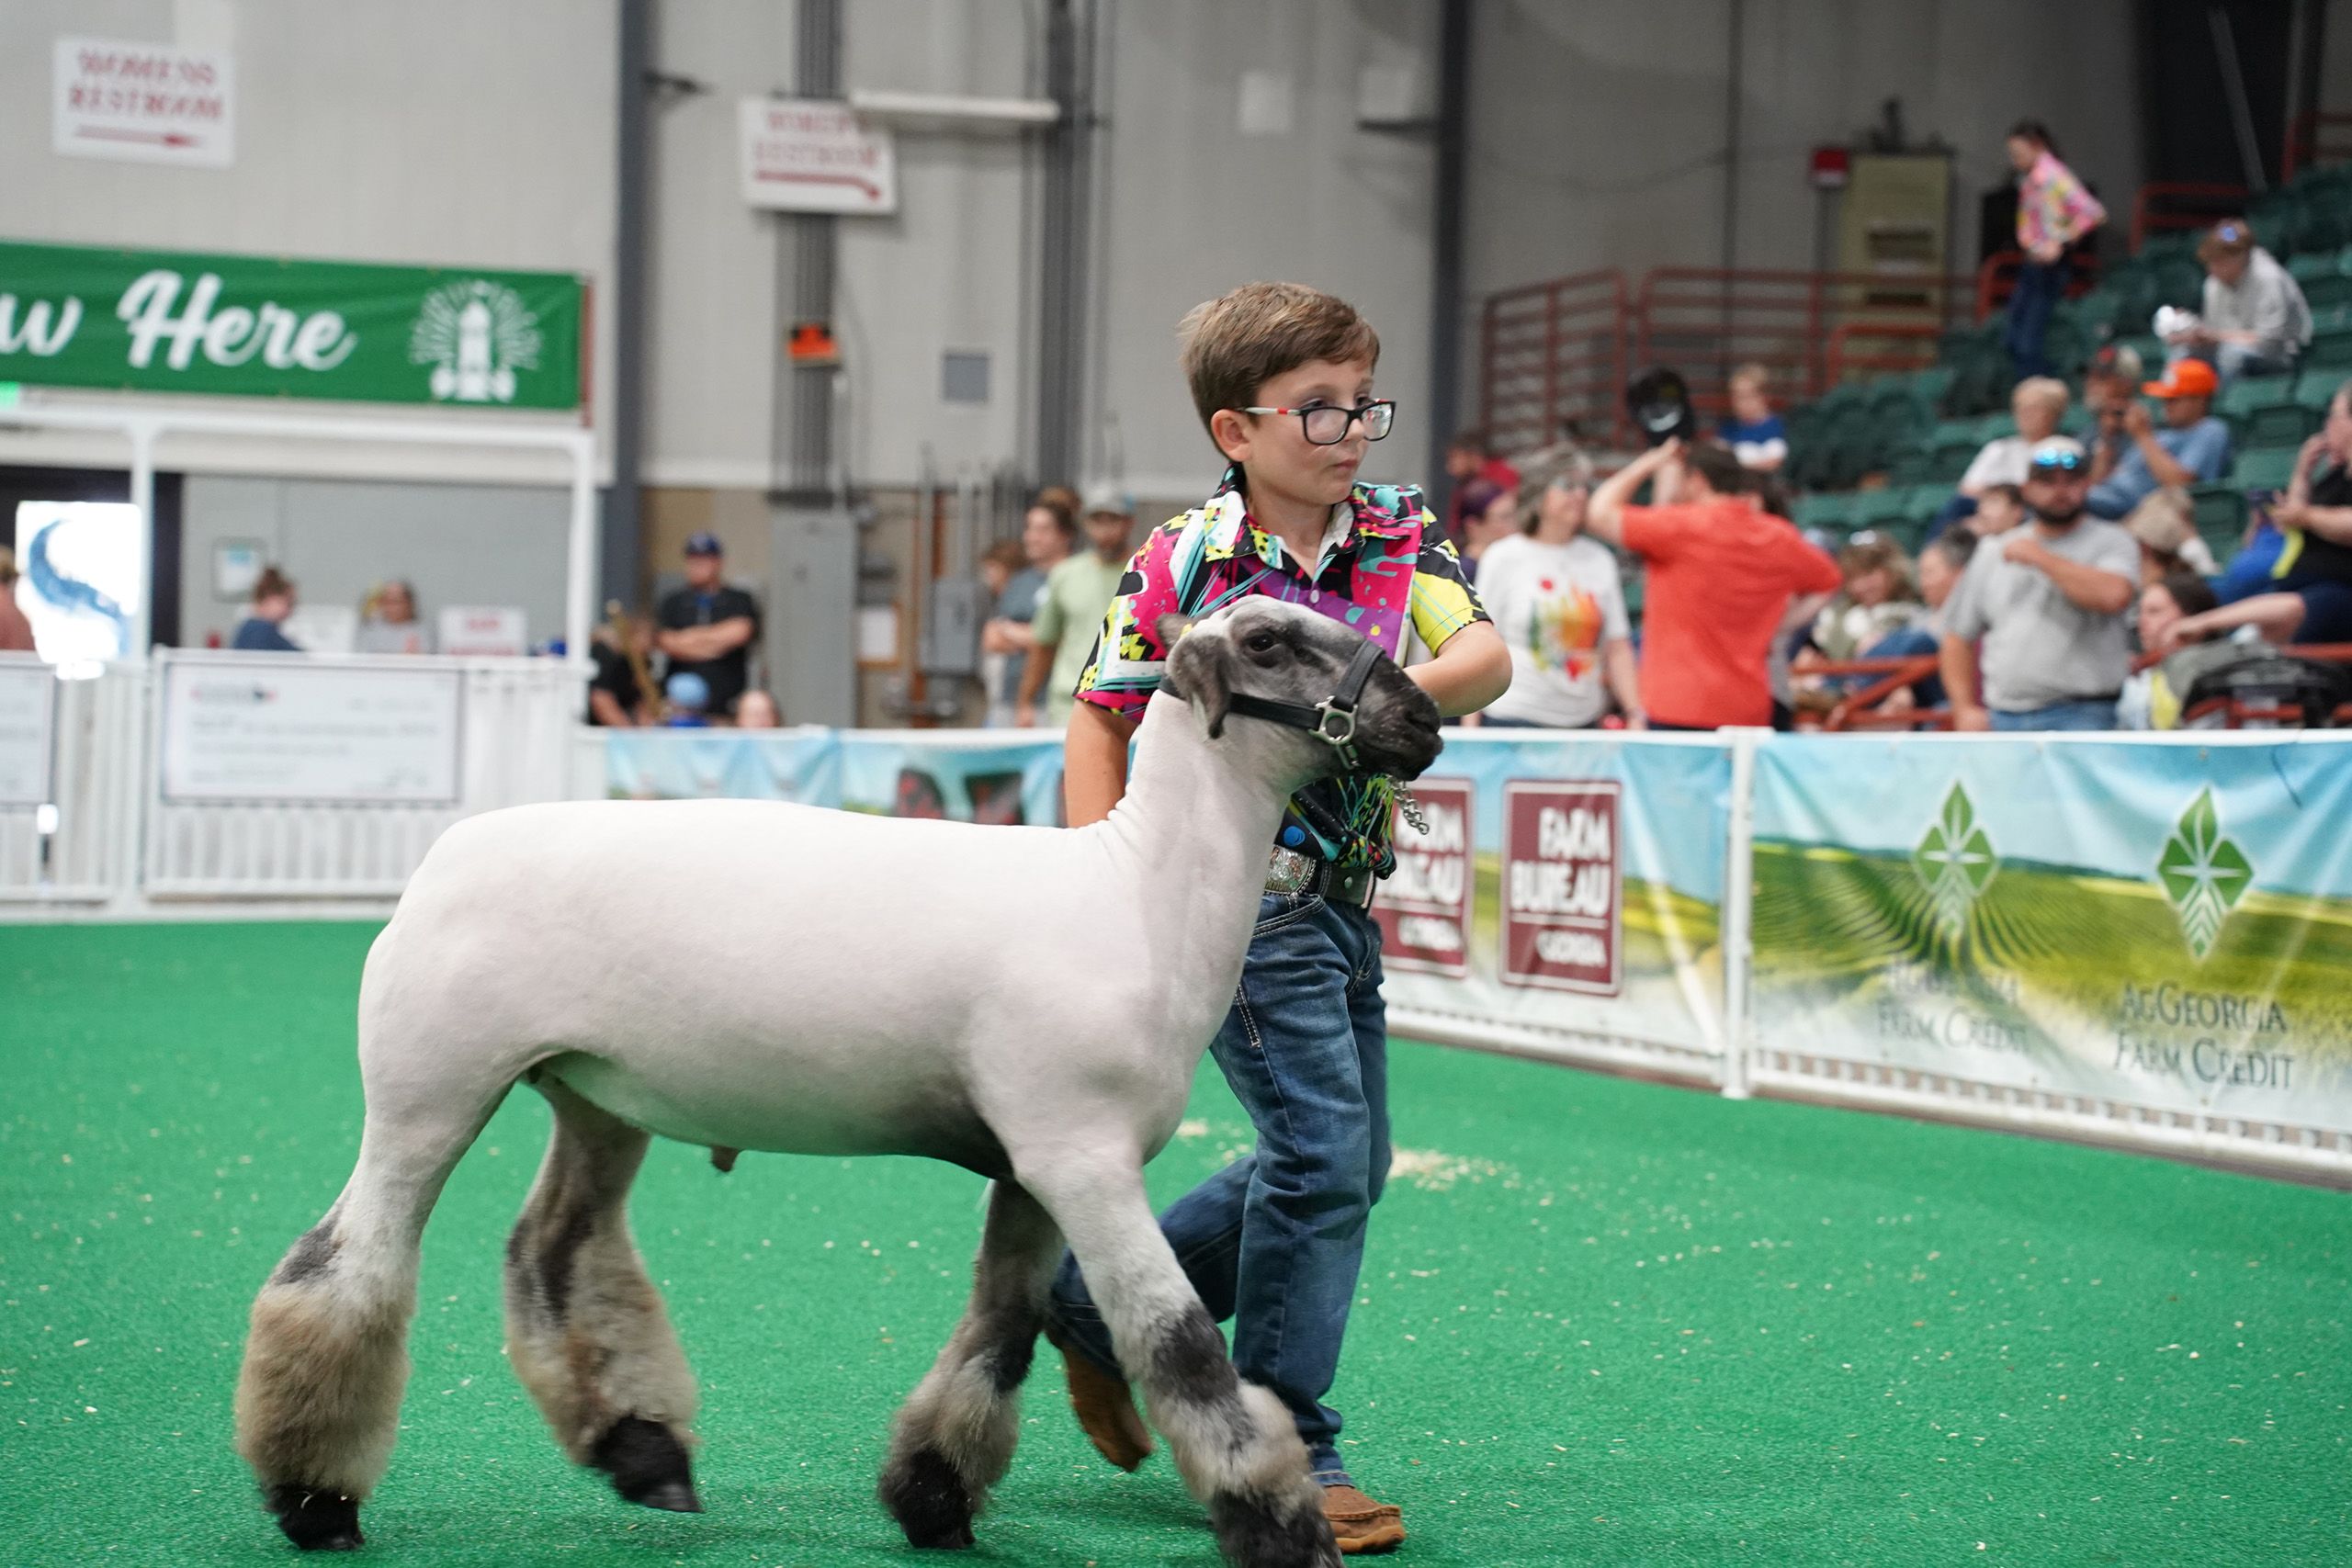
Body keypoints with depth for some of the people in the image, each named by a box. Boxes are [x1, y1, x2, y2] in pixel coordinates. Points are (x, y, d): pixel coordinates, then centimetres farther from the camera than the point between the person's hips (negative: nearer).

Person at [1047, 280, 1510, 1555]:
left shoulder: (1400, 533, 2)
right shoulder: (1180, 562, -9)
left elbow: (1485, 657, -12)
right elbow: (1100, 724, -2)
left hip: (1342, 898, 7)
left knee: (1344, 1162, 15)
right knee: (1321, 1156, -11)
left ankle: (1096, 1304, 28)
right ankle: (1282, 1451, 0)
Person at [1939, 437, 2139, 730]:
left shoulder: (2112, 541, 5)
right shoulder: (1994, 552, 18)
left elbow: (2114, 595, -17)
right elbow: (1957, 636, 20)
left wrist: (2039, 558, -8)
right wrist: (1966, 708, 8)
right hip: (2002, 719, 4)